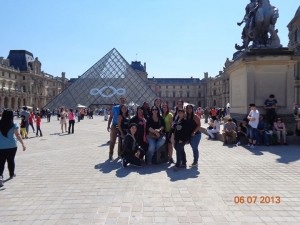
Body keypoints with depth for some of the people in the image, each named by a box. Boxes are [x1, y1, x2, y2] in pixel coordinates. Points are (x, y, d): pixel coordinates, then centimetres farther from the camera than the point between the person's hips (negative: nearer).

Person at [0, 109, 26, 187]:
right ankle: (11, 174, 33)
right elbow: (17, 135, -14)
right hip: (12, 146, -1)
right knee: (11, 160, 17)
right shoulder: (14, 125, -7)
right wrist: (23, 144, -14)